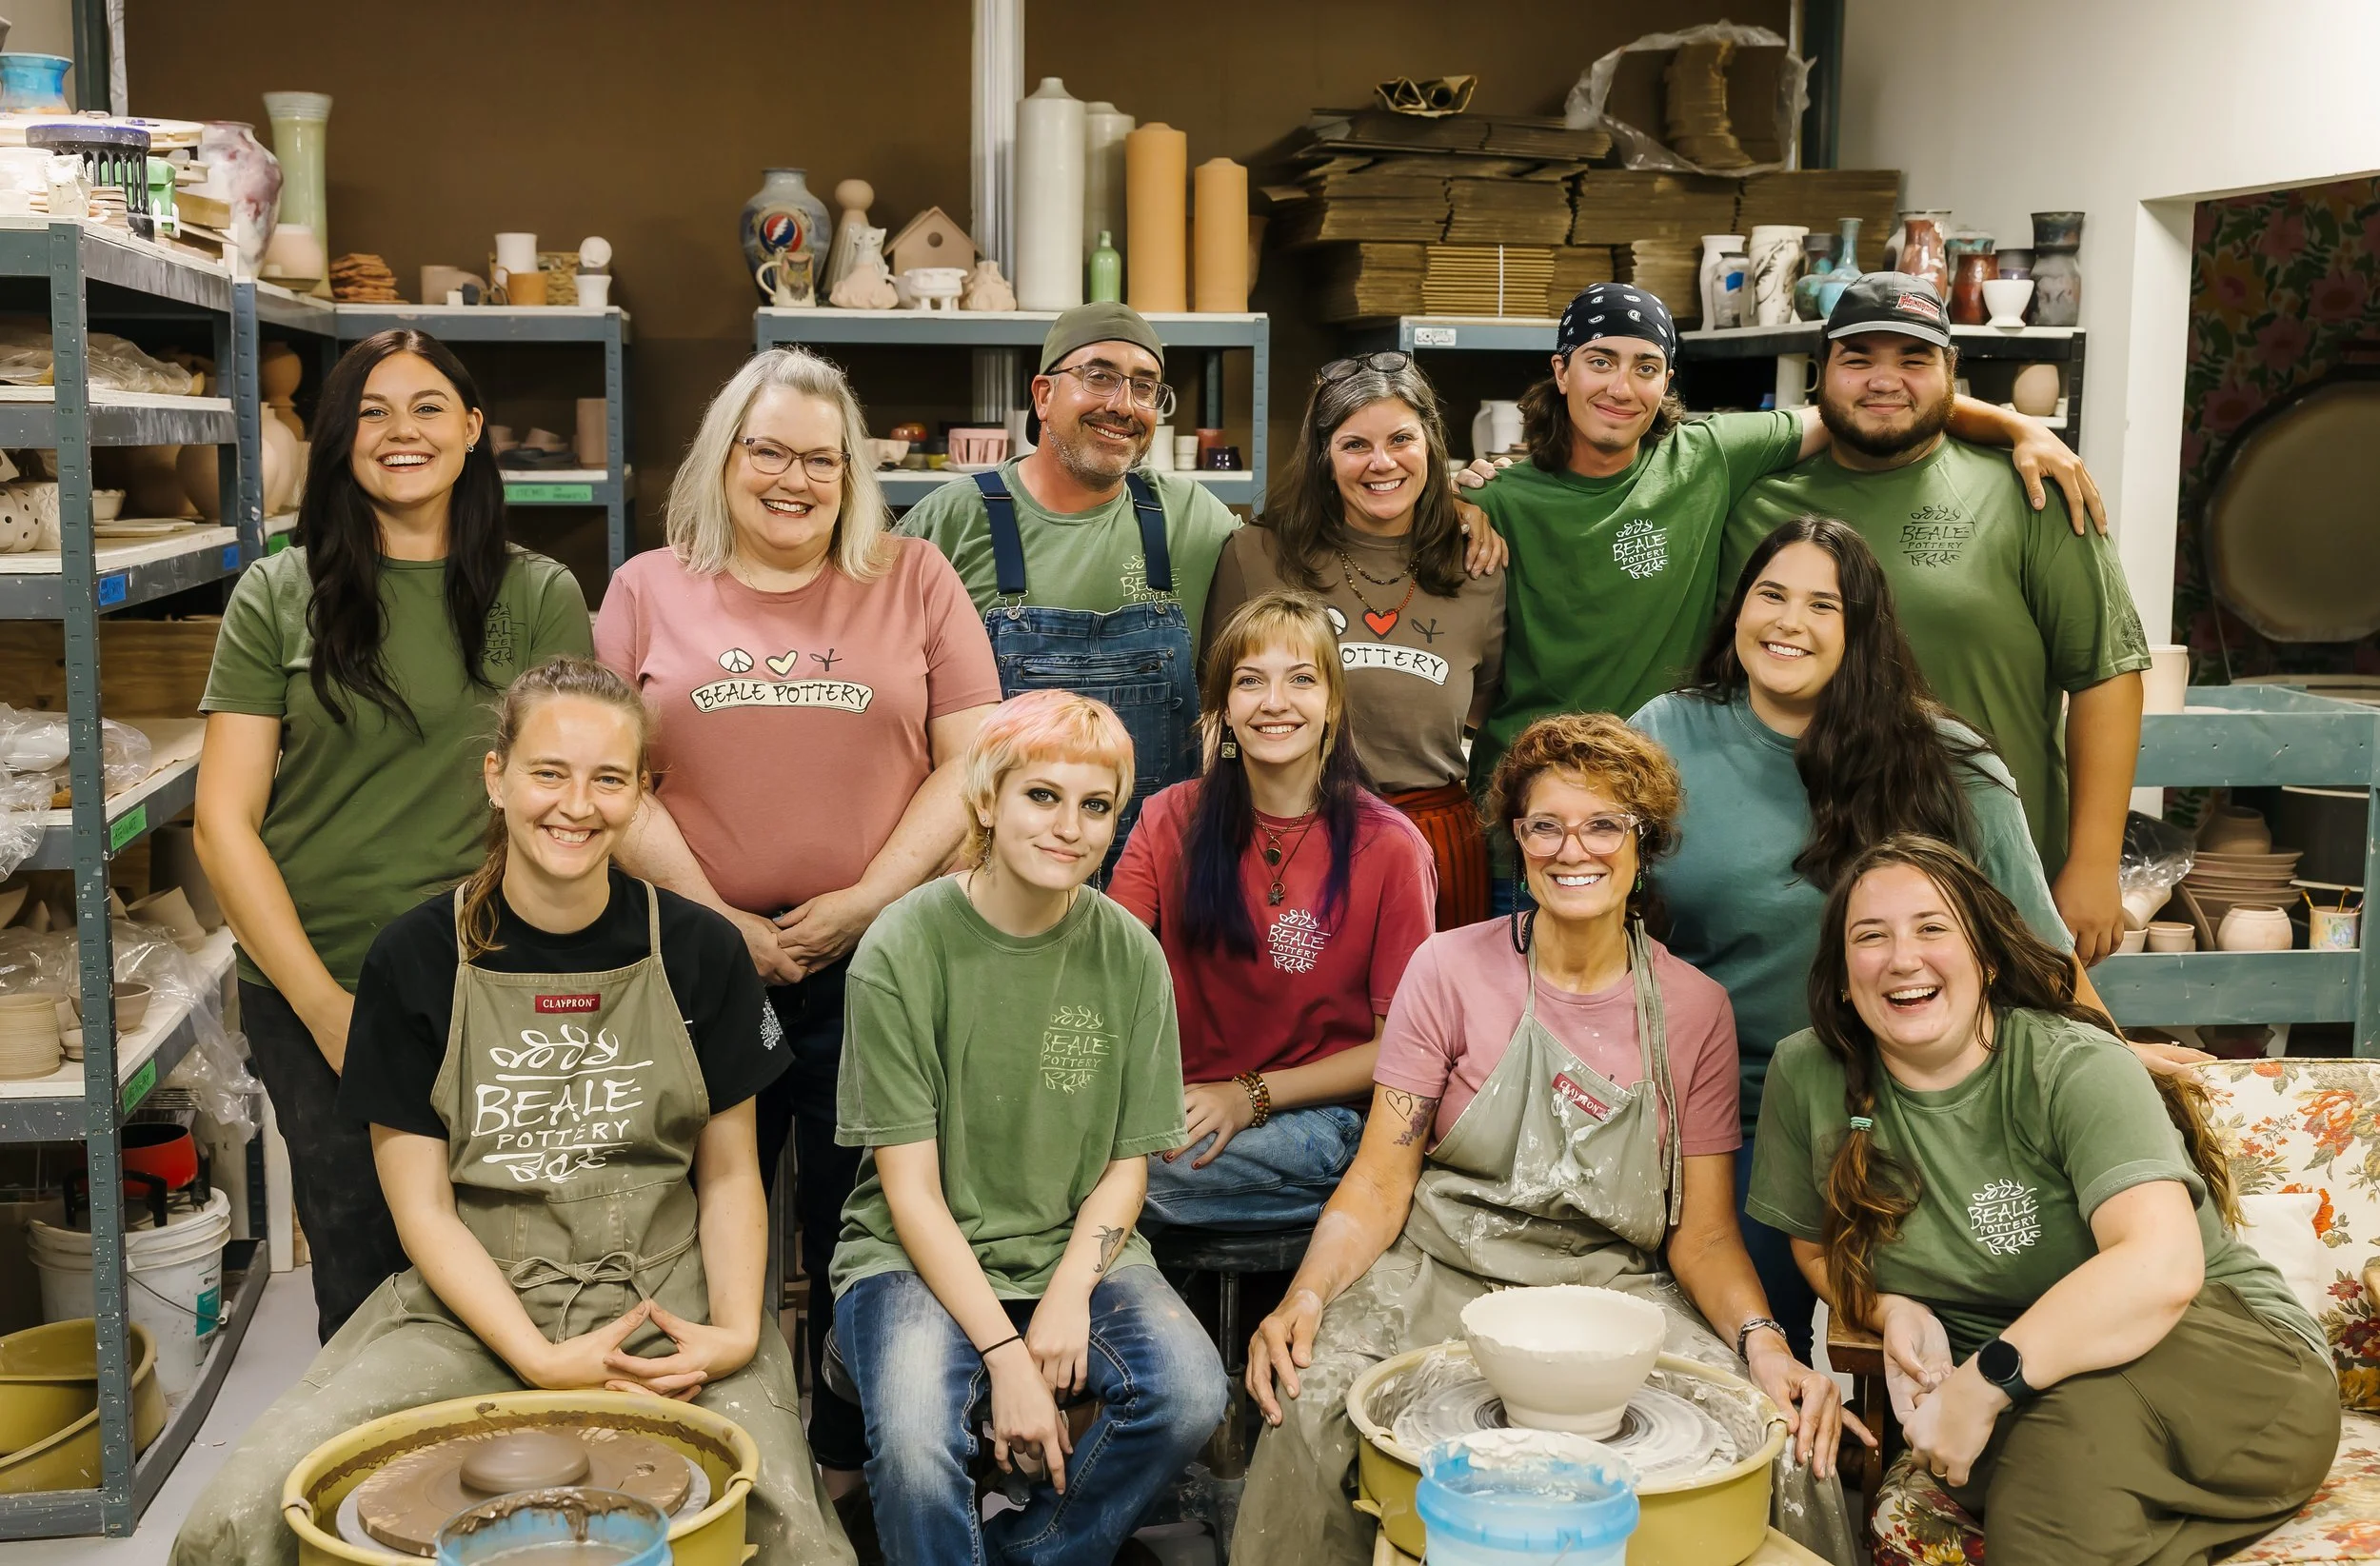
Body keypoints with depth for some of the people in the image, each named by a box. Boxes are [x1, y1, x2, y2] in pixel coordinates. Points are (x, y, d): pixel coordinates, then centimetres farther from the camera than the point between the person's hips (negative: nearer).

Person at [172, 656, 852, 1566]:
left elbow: (729, 1175, 8)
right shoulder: (415, 959, -2)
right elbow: (422, 1206, -1)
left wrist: (735, 1329, -9)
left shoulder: (701, 952, 1)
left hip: (668, 1313, 0)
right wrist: (542, 1360, -13)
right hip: (471, 1310, 0)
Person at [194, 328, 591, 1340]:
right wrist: (325, 1007, -6)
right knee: (359, 1269, 7)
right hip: (311, 998, 0)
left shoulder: (540, 598, 4)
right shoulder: (277, 598, 3)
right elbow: (225, 822, 0)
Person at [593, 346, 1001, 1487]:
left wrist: (867, 900, -10)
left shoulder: (916, 581, 6)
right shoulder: (650, 592, 8)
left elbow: (969, 763, 0)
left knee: (859, 1227, 8)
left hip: (878, 964, -1)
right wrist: (720, 920, -8)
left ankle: (850, 1462, 24)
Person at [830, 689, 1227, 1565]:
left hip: (1077, 1251, 4)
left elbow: (1126, 1164, 4)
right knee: (916, 1442, -32)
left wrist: (1069, 1294, -14)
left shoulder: (1129, 957, 0)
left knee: (1190, 1394, -24)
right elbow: (911, 1188, -11)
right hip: (918, 1257, -3)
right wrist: (1004, 1353, -19)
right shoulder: (902, 951, -11)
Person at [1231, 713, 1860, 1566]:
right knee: (1309, 1399, -32)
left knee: (1792, 1447, -25)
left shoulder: (1694, 1007, 5)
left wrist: (1762, 1339, -16)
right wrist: (1307, 1295, -22)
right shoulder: (1449, 969, 0)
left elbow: (1703, 1232, 5)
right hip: (1440, 1282, -1)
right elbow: (1379, 1181, -2)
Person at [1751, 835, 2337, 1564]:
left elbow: (2162, 1266, -29)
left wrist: (1986, 1382, -32)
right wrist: (1890, 1308, -7)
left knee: (2073, 1421, -37)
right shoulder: (1805, 1075, -2)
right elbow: (1817, 1246, 15)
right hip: (2005, 1401, 3)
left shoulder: (2076, 1068, -14)